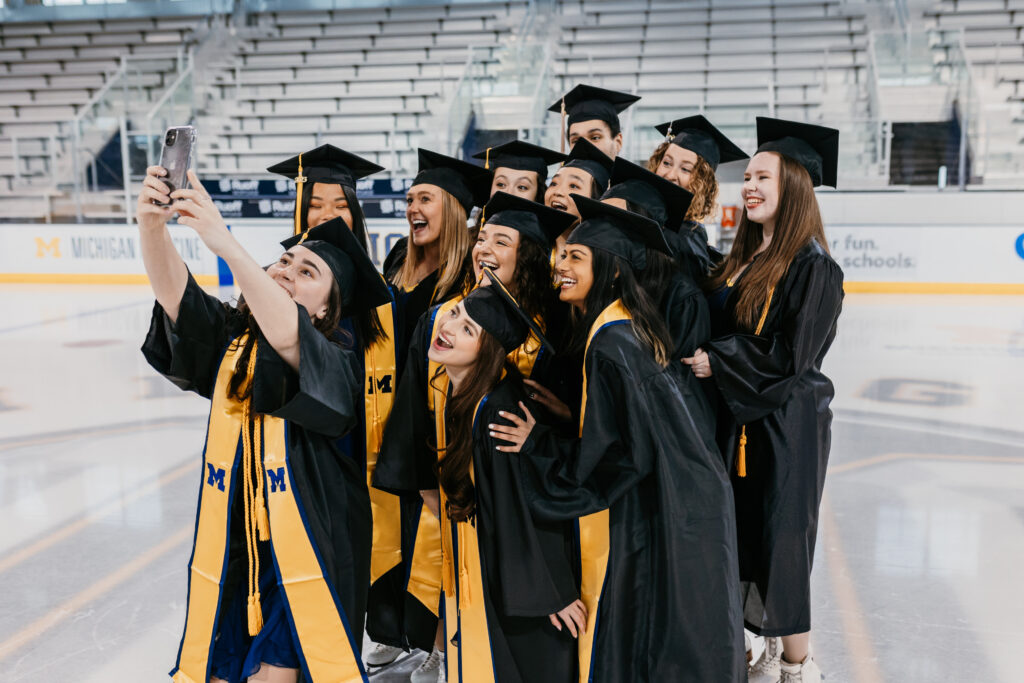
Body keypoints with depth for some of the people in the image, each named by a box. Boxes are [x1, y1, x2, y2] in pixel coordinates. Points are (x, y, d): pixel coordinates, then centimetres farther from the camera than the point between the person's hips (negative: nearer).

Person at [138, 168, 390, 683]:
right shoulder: (230, 336, 1)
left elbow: (285, 333, -36)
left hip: (305, 546, -5)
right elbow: (173, 292, -15)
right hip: (229, 540, 5)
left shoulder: (335, 363, -14)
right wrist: (152, 223, -35)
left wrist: (224, 242, -45)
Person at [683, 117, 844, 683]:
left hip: (787, 420, -7)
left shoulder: (812, 266, -13)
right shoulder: (741, 260, 10)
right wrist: (705, 357, -2)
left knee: (780, 537, 1)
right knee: (743, 534, 13)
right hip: (737, 417, 8)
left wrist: (717, 363, -16)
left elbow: (792, 354, -19)